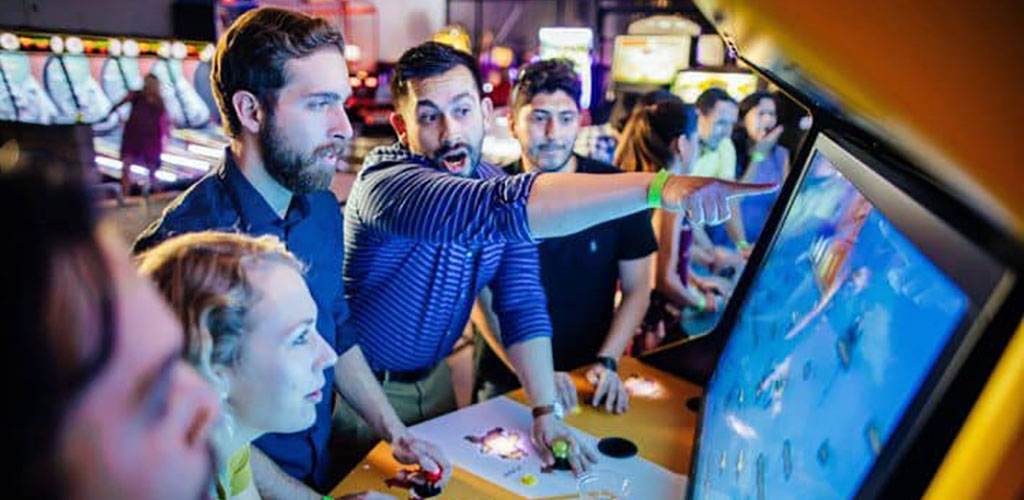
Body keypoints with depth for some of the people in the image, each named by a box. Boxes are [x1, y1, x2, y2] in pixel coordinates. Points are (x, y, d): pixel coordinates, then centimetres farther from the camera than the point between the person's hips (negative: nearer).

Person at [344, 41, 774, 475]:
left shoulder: (498, 185, -8)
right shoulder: (386, 183, -31)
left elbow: (523, 305, -9)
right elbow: (500, 207, -49)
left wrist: (545, 411, -19)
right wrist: (659, 187, -56)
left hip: (433, 376, 5)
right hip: (364, 388, -5)